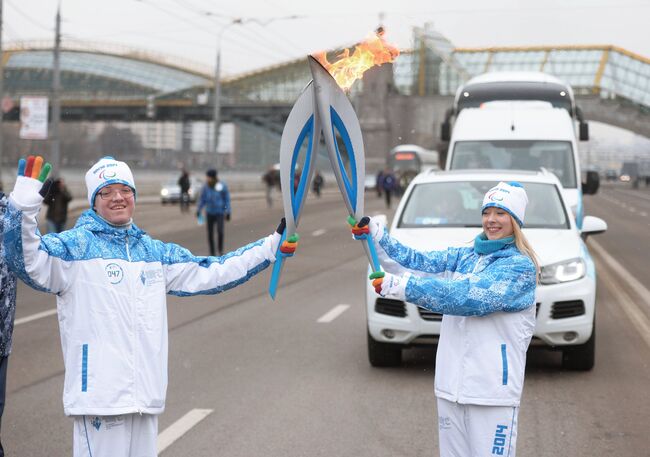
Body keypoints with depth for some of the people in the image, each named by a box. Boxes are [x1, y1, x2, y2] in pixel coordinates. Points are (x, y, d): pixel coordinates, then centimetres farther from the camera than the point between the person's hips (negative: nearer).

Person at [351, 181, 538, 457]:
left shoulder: (521, 266, -8)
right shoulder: (464, 257, 14)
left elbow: (469, 296, -20)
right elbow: (418, 262, 3)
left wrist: (402, 286, -25)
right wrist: (374, 234, -11)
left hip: (492, 390, -6)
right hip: (451, 385, 6)